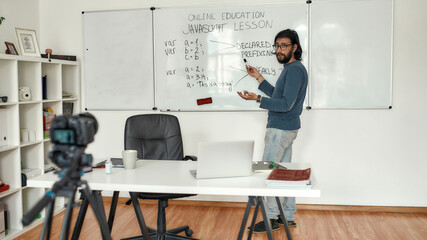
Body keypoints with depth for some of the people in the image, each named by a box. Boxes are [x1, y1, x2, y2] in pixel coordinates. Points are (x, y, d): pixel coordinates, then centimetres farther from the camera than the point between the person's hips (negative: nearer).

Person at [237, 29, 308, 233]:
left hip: (280, 129, -11)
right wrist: (258, 77, 18)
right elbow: (276, 94, 23)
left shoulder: (294, 70, -17)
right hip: (285, 128, 11)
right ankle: (288, 217, 22)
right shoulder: (290, 68, 16)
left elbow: (286, 104, -24)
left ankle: (271, 218, 1)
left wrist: (257, 99, -30)